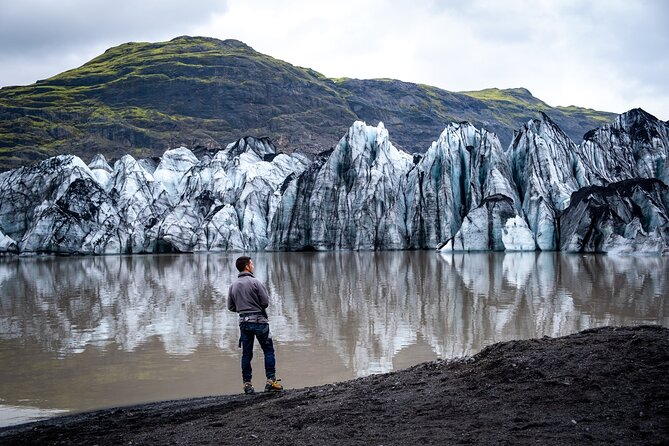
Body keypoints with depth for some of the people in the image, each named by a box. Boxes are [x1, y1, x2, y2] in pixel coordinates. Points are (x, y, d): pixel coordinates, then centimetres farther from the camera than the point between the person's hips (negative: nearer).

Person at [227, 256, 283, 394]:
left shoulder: (233, 285, 4)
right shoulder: (255, 282, -11)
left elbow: (231, 307, 8)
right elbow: (265, 302, -11)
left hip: (243, 322, 5)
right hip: (259, 321, -5)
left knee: (246, 353, 10)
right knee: (268, 351, 5)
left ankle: (247, 383, 11)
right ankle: (271, 381, 0)